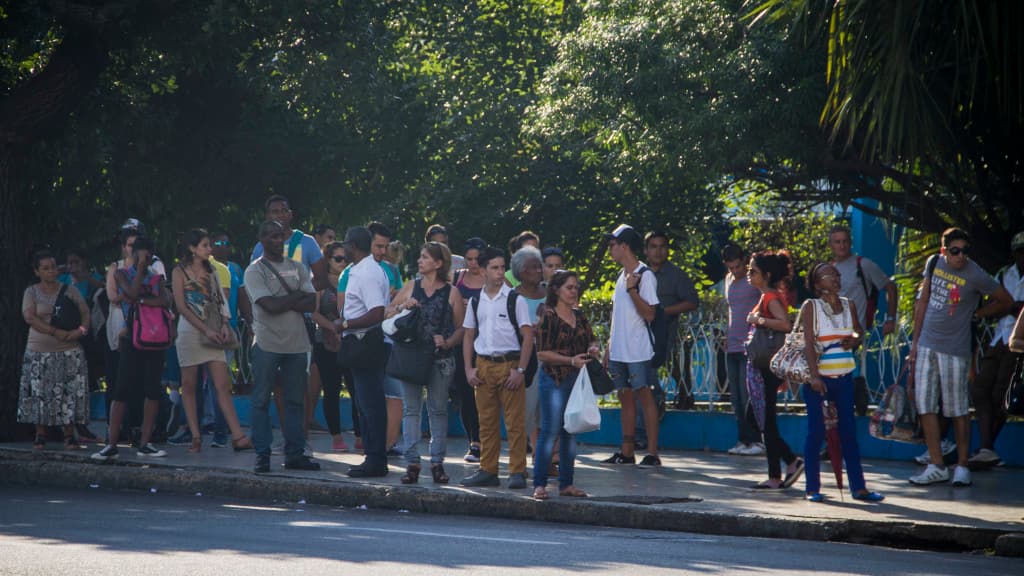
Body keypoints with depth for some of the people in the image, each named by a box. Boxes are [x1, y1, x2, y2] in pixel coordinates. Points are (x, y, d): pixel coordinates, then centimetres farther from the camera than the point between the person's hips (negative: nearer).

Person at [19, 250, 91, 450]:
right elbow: (30, 317, -9)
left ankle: (69, 436, -1)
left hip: (69, 351, 1)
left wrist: (82, 329, -17)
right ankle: (40, 436, 7)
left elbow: (85, 312, 5)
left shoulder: (69, 291, 8)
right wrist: (56, 332, -18)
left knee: (70, 394, -5)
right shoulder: (31, 292, 3)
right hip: (39, 352, -1)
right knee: (40, 394, -1)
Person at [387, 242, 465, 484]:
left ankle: (437, 462, 8)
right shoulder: (411, 288, 10)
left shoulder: (451, 293, 2)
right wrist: (402, 307, -6)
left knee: (438, 410, 3)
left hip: (440, 360, -2)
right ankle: (412, 462, 2)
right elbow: (386, 315, 12)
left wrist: (447, 342, -15)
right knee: (411, 409, 0)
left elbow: (461, 328, 2)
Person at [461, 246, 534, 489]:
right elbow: (468, 335, 16)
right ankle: (488, 471, 16)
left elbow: (528, 335, -6)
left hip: (509, 363, -4)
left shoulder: (515, 299, -3)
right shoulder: (476, 301, 10)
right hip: (483, 364, 4)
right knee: (487, 422, 9)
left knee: (515, 422, -4)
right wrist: (469, 368, 6)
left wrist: (520, 370, -11)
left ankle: (517, 472, -1)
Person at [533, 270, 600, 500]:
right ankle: (539, 484, -5)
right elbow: (542, 353, -13)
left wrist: (593, 349, -1)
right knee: (550, 431, -9)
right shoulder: (548, 317, -8)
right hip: (554, 380, -7)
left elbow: (591, 339, 23)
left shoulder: (579, 316, 12)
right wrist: (571, 360, -21)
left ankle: (567, 483, 16)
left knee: (570, 432, 10)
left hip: (576, 380, 7)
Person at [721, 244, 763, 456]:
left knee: (747, 395, -10)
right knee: (736, 397, 7)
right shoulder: (729, 280, 17)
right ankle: (743, 439, 11)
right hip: (732, 346, 8)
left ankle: (756, 440, -6)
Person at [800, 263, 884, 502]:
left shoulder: (849, 305, 9)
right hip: (818, 378, -4)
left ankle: (858, 487, 8)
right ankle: (813, 488, 6)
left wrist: (854, 340, -6)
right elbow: (808, 343, -12)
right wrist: (814, 376, -21)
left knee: (848, 431, 6)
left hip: (844, 377, 4)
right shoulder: (810, 307, -5)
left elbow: (859, 331, 19)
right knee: (816, 431, 0)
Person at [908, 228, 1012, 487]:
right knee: (925, 405, 5)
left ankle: (962, 466, 9)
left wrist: (974, 314, 2)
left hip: (955, 349, -5)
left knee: (958, 410, -1)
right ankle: (937, 467, 12)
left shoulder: (975, 276, -13)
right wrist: (915, 340, 13)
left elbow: (1006, 301, 0)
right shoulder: (934, 263, 3)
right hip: (927, 345, 5)